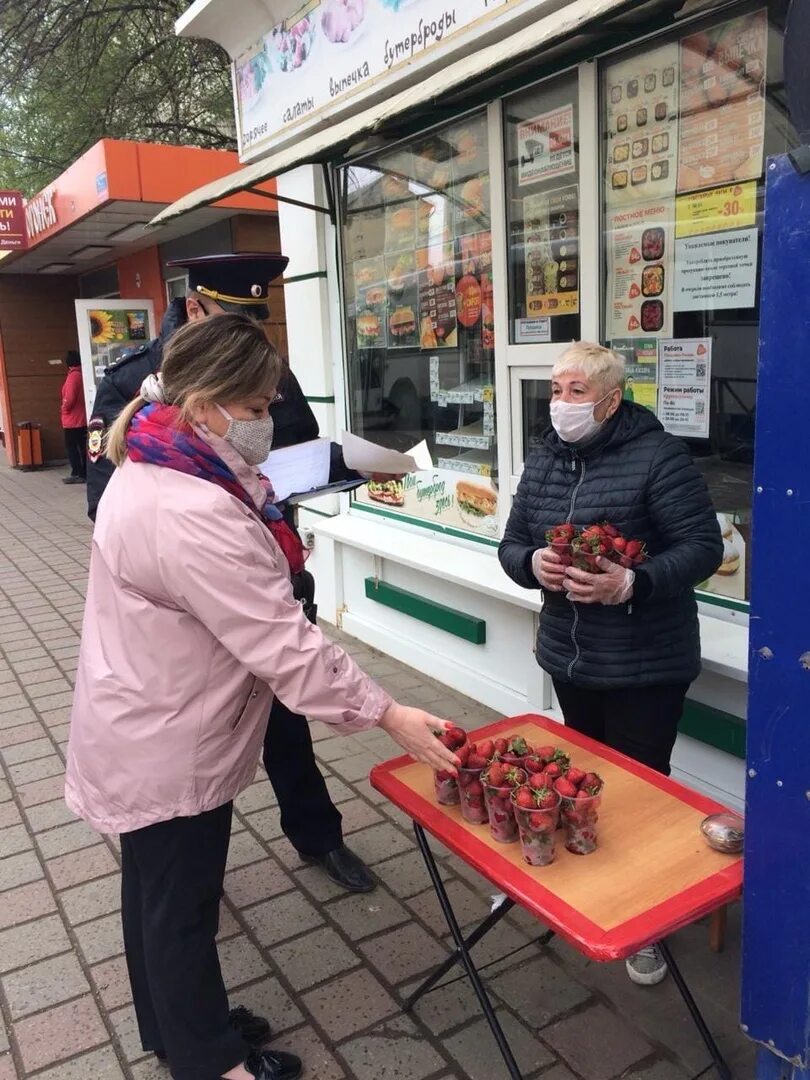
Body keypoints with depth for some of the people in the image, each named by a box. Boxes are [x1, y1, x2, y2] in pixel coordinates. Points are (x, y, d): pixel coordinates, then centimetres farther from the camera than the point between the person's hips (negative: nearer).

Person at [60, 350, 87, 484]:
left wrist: (64, 409, -4)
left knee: (71, 447, -2)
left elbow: (69, 398, -21)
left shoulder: (73, 376, -16)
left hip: (72, 420, -7)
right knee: (82, 446, 11)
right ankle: (84, 473, 14)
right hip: (83, 419, 7)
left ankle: (77, 474, -4)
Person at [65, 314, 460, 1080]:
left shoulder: (154, 472, 1)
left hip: (145, 734, 10)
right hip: (170, 751, -10)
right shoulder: (193, 515, -33)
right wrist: (389, 717, -25)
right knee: (183, 908, 11)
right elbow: (283, 644, -31)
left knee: (153, 890, 25)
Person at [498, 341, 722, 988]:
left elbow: (704, 546, -17)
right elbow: (512, 545, 7)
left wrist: (631, 584, -31)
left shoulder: (658, 456, -15)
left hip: (646, 664, -6)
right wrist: (534, 564, -16)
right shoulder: (543, 460, 4)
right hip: (569, 656, 6)